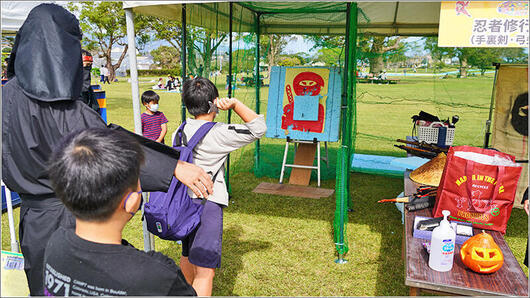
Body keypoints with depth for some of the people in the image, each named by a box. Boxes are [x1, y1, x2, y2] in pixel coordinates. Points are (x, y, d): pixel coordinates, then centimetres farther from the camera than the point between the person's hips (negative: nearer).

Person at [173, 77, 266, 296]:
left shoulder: (180, 131, 4)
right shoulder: (218, 133, -16)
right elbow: (258, 128, -12)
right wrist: (234, 104, -13)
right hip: (208, 203, -8)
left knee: (187, 256, 28)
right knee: (205, 270, -6)